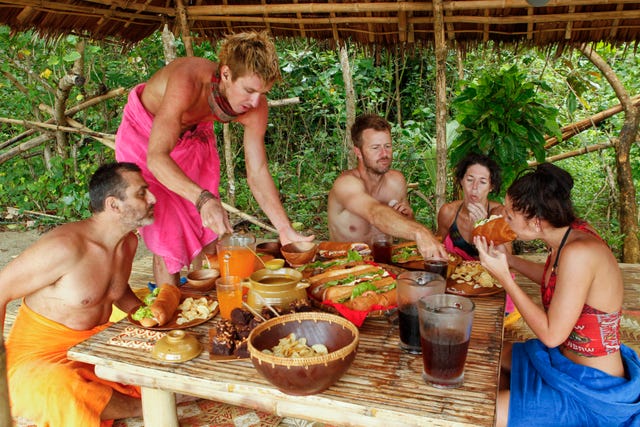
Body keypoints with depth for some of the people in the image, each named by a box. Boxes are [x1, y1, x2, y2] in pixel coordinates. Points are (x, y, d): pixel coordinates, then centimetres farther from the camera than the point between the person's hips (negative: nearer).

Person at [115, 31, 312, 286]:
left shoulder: (255, 107, -24)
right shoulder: (188, 81, -40)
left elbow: (258, 174, -20)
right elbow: (156, 158, -47)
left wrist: (286, 231, -28)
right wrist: (203, 199, -61)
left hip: (195, 136, 5)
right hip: (145, 133, -4)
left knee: (207, 232, 3)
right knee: (167, 235, -10)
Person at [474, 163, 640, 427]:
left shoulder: (579, 252, -32)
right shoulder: (570, 233, -5)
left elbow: (551, 334, -26)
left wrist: (504, 277, -23)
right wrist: (508, 259, 6)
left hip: (592, 391, -9)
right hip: (568, 359, 9)